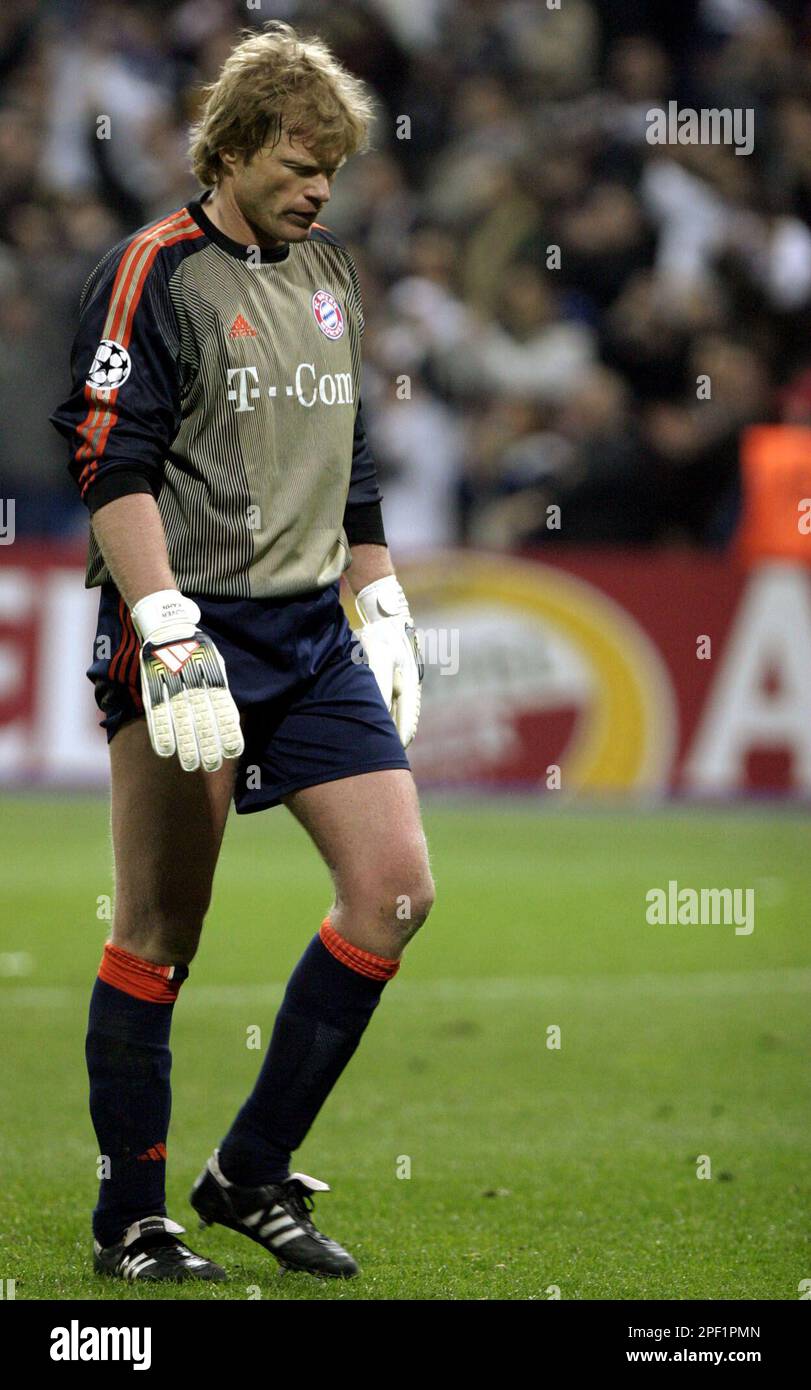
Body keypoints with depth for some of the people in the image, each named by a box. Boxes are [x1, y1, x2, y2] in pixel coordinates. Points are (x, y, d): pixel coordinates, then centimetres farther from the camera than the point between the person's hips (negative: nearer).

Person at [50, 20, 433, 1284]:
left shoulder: (329, 276, 15)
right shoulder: (153, 276, -8)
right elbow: (112, 468, -14)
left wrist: (381, 609, 20)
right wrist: (168, 632, -22)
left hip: (314, 632, 7)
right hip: (189, 634, -7)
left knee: (395, 887, -2)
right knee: (160, 932, -2)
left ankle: (252, 1174, 8)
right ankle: (130, 1222, 9)